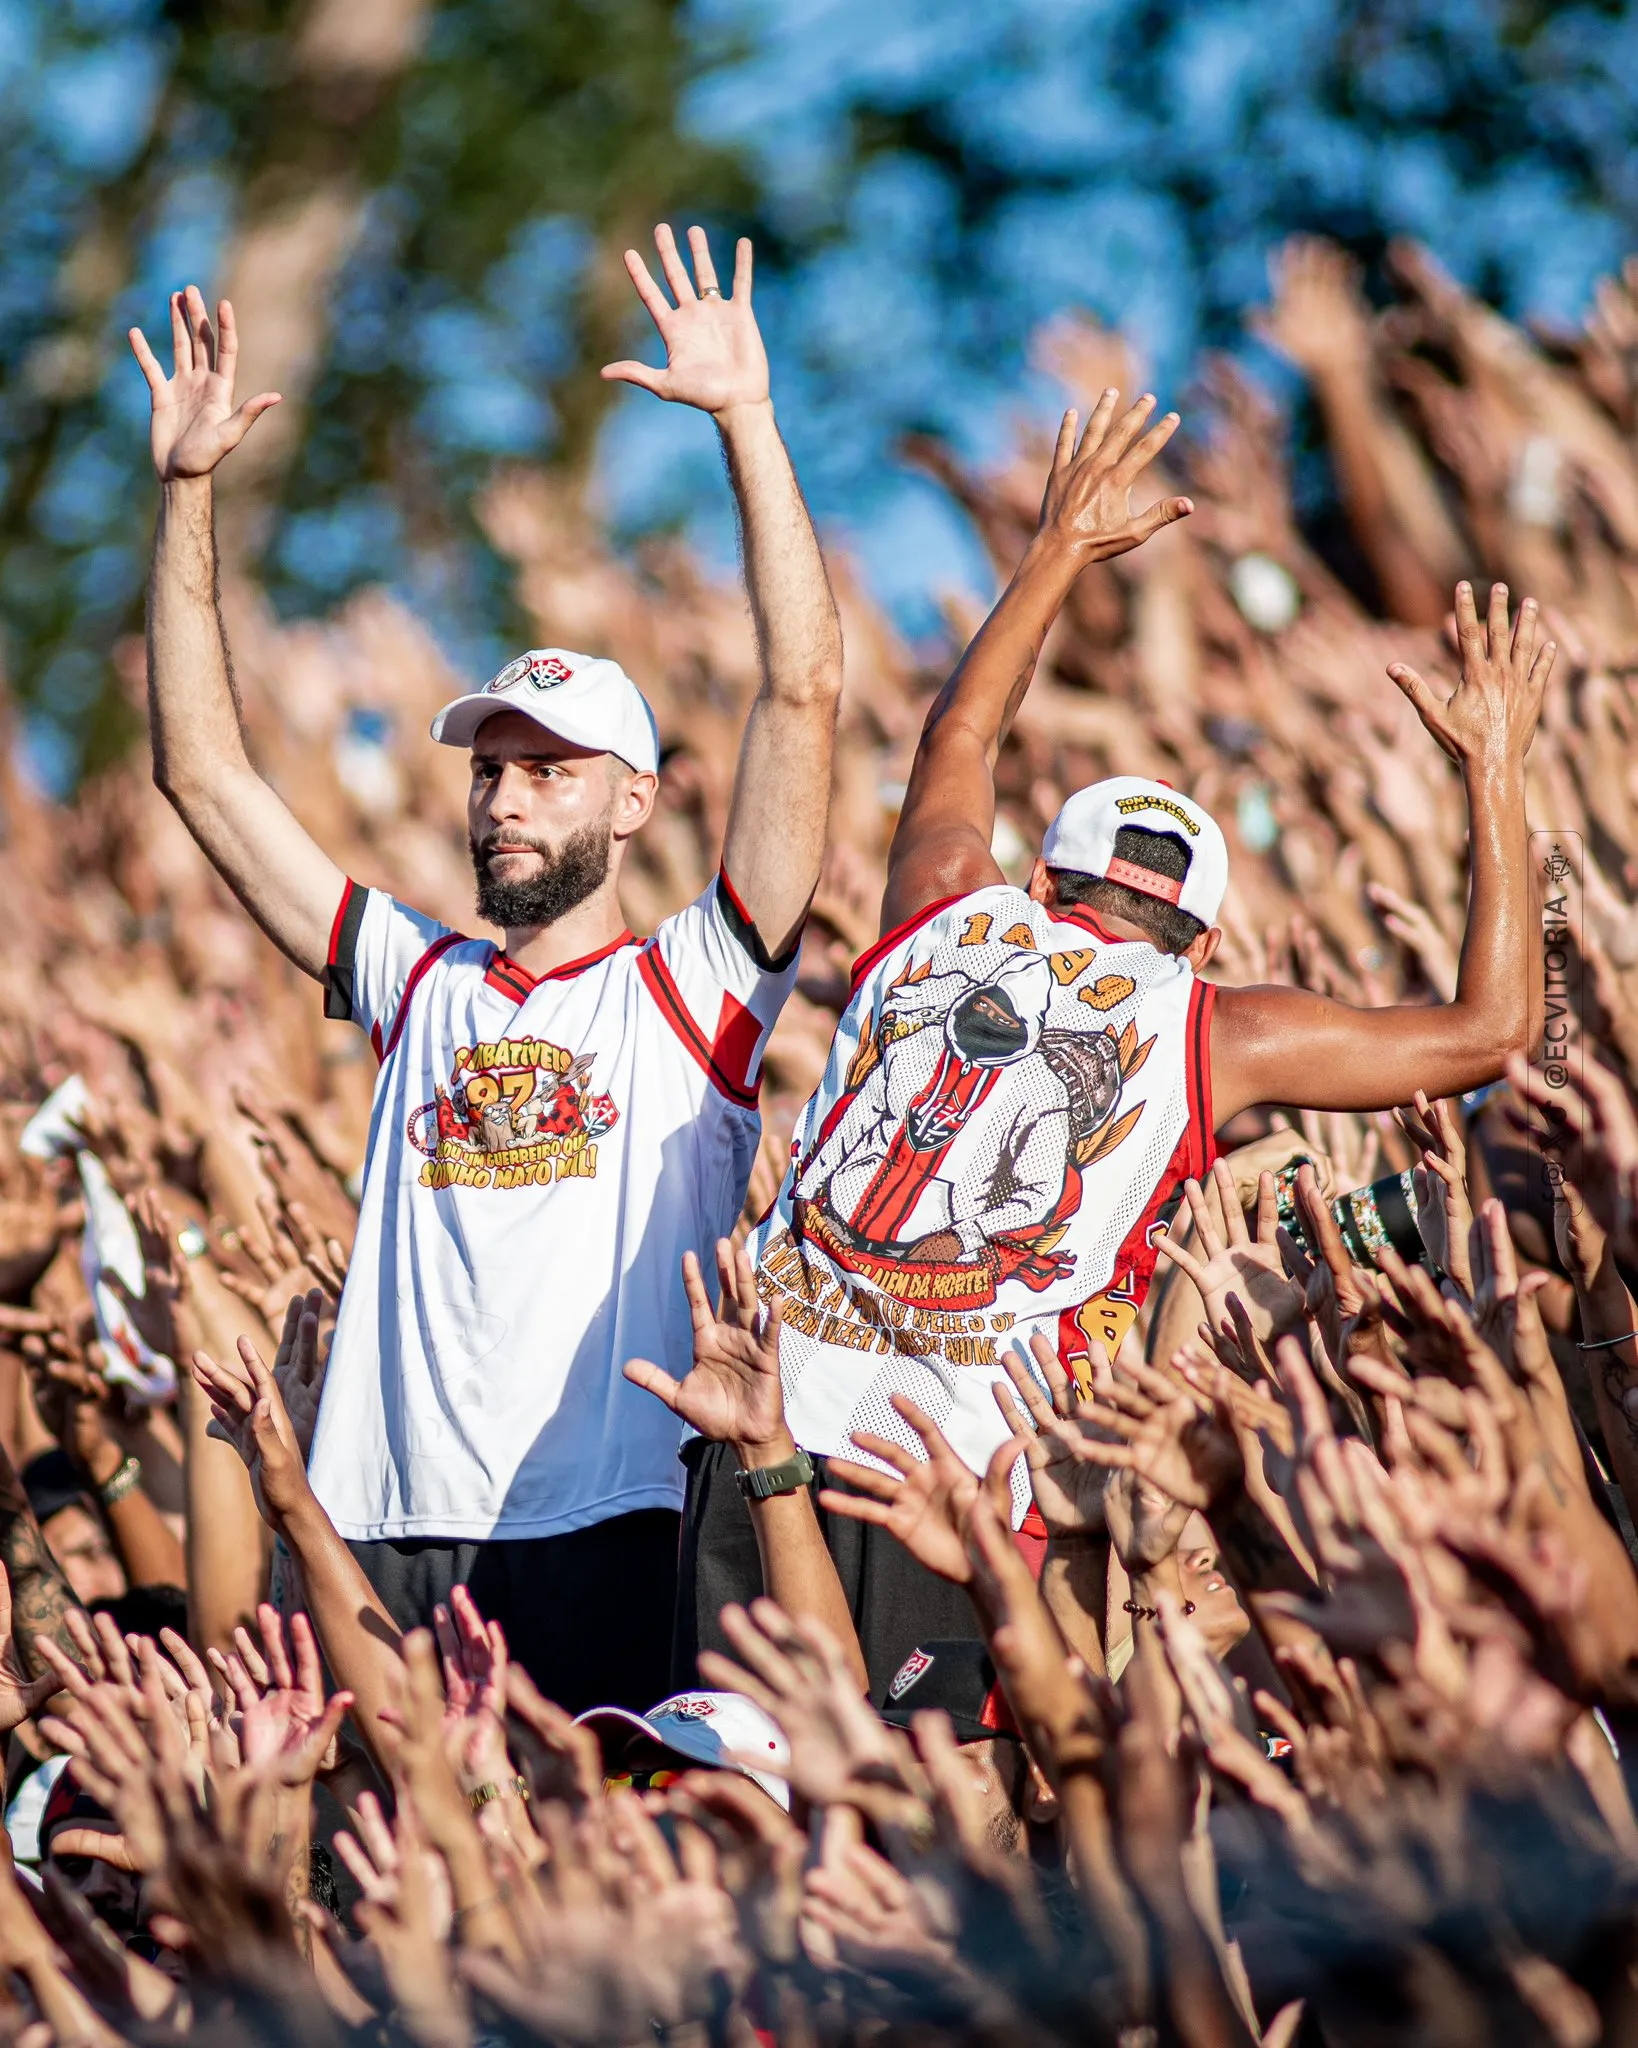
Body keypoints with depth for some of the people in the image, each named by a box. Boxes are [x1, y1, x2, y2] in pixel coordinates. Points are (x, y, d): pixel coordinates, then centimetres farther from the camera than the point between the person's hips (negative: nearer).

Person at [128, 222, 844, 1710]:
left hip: (601, 1538, -3)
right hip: (381, 1538, 3)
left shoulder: (692, 989, 7)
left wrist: (749, 419, -4)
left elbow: (806, 693, -2)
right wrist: (188, 488, 14)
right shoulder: (420, 983, 18)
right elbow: (203, 769, 19)